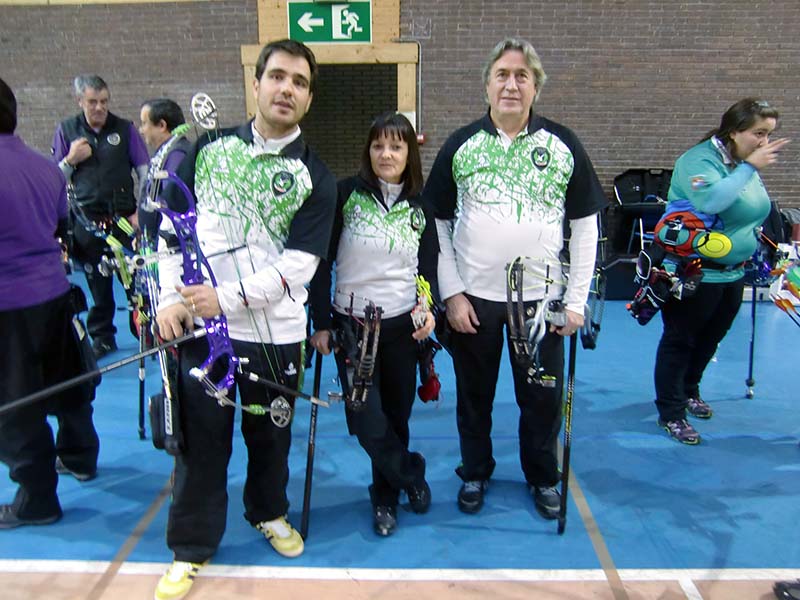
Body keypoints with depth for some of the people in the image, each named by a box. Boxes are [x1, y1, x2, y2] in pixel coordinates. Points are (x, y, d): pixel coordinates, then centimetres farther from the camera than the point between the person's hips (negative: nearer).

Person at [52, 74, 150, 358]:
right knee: (97, 281, 9)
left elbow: (145, 171, 2)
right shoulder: (66, 130, 7)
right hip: (87, 220, 2)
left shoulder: (124, 128, 3)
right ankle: (102, 337, 23)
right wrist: (71, 159, -9)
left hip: (124, 216, -1)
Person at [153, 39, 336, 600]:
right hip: (199, 323, 1)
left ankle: (269, 512, 43)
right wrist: (170, 297, -6)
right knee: (201, 439, 8)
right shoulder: (209, 148, 5)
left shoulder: (315, 177, -2)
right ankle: (191, 547, 28)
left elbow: (300, 262, -11)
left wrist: (229, 298, -19)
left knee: (270, 434, 16)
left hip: (276, 332, 0)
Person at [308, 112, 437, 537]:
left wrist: (428, 309, -12)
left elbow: (428, 269, 8)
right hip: (351, 324, -2)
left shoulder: (421, 208, 5)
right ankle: (412, 475, 25)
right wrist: (321, 322, -6)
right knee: (368, 423, -4)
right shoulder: (347, 195, -5)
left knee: (396, 416, 10)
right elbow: (321, 261, -4)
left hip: (402, 325, 3)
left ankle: (386, 497, 33)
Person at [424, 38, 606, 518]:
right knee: (474, 396, 14)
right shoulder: (460, 146, 0)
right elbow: (438, 224, 1)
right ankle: (475, 473, 37)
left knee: (543, 397, 11)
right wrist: (452, 293, -5)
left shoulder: (564, 146, 0)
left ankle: (543, 478, 36)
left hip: (541, 299, 0)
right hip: (473, 300, 0)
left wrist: (576, 300, -3)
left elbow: (585, 226, 2)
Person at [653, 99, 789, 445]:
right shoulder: (699, 159, -17)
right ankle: (670, 414, 11)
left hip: (732, 272, 9)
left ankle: (688, 392, 40)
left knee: (710, 339, 19)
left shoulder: (747, 164, 9)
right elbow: (710, 200, -36)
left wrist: (751, 248, 20)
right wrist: (749, 167, -29)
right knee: (679, 341, 2)